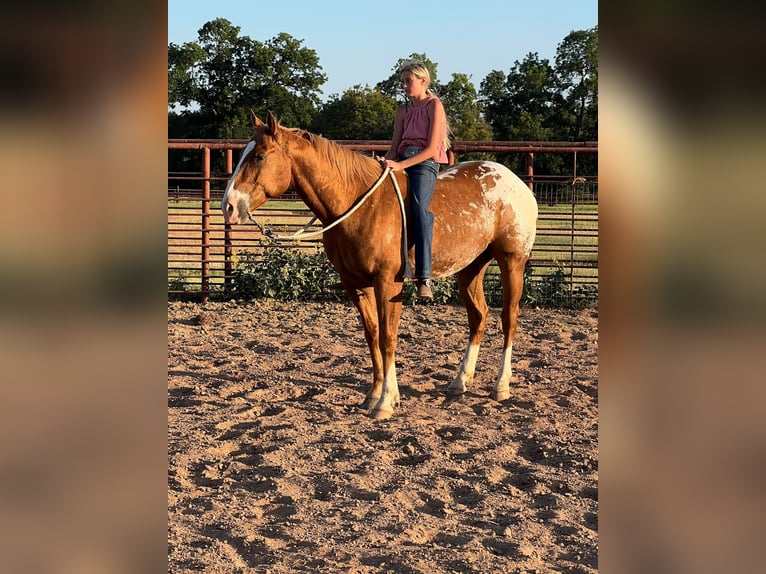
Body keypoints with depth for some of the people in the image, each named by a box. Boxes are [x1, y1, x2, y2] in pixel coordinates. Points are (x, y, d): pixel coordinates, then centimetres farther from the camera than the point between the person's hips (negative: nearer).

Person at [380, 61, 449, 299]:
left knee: (419, 206, -32)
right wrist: (386, 161, -6)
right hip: (400, 162, 7)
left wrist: (401, 165, -19)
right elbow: (395, 146, 17)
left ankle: (424, 277, -40)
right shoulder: (403, 110, 19)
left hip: (425, 163, -7)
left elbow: (431, 148, -9)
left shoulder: (434, 106, 0)